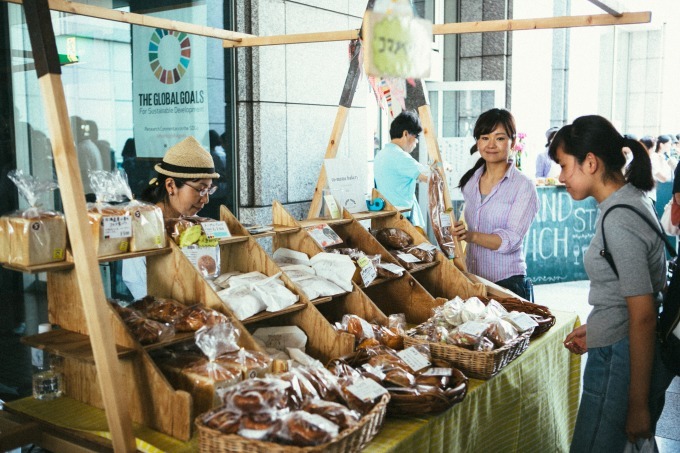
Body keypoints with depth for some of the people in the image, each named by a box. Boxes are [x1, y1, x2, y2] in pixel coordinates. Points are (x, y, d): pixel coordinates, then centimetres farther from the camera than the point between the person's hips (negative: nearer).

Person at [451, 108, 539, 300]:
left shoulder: (523, 187, -11)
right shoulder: (471, 180, 7)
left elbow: (511, 240, -20)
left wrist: (472, 236, -33)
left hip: (507, 282, -5)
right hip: (471, 280, 5)